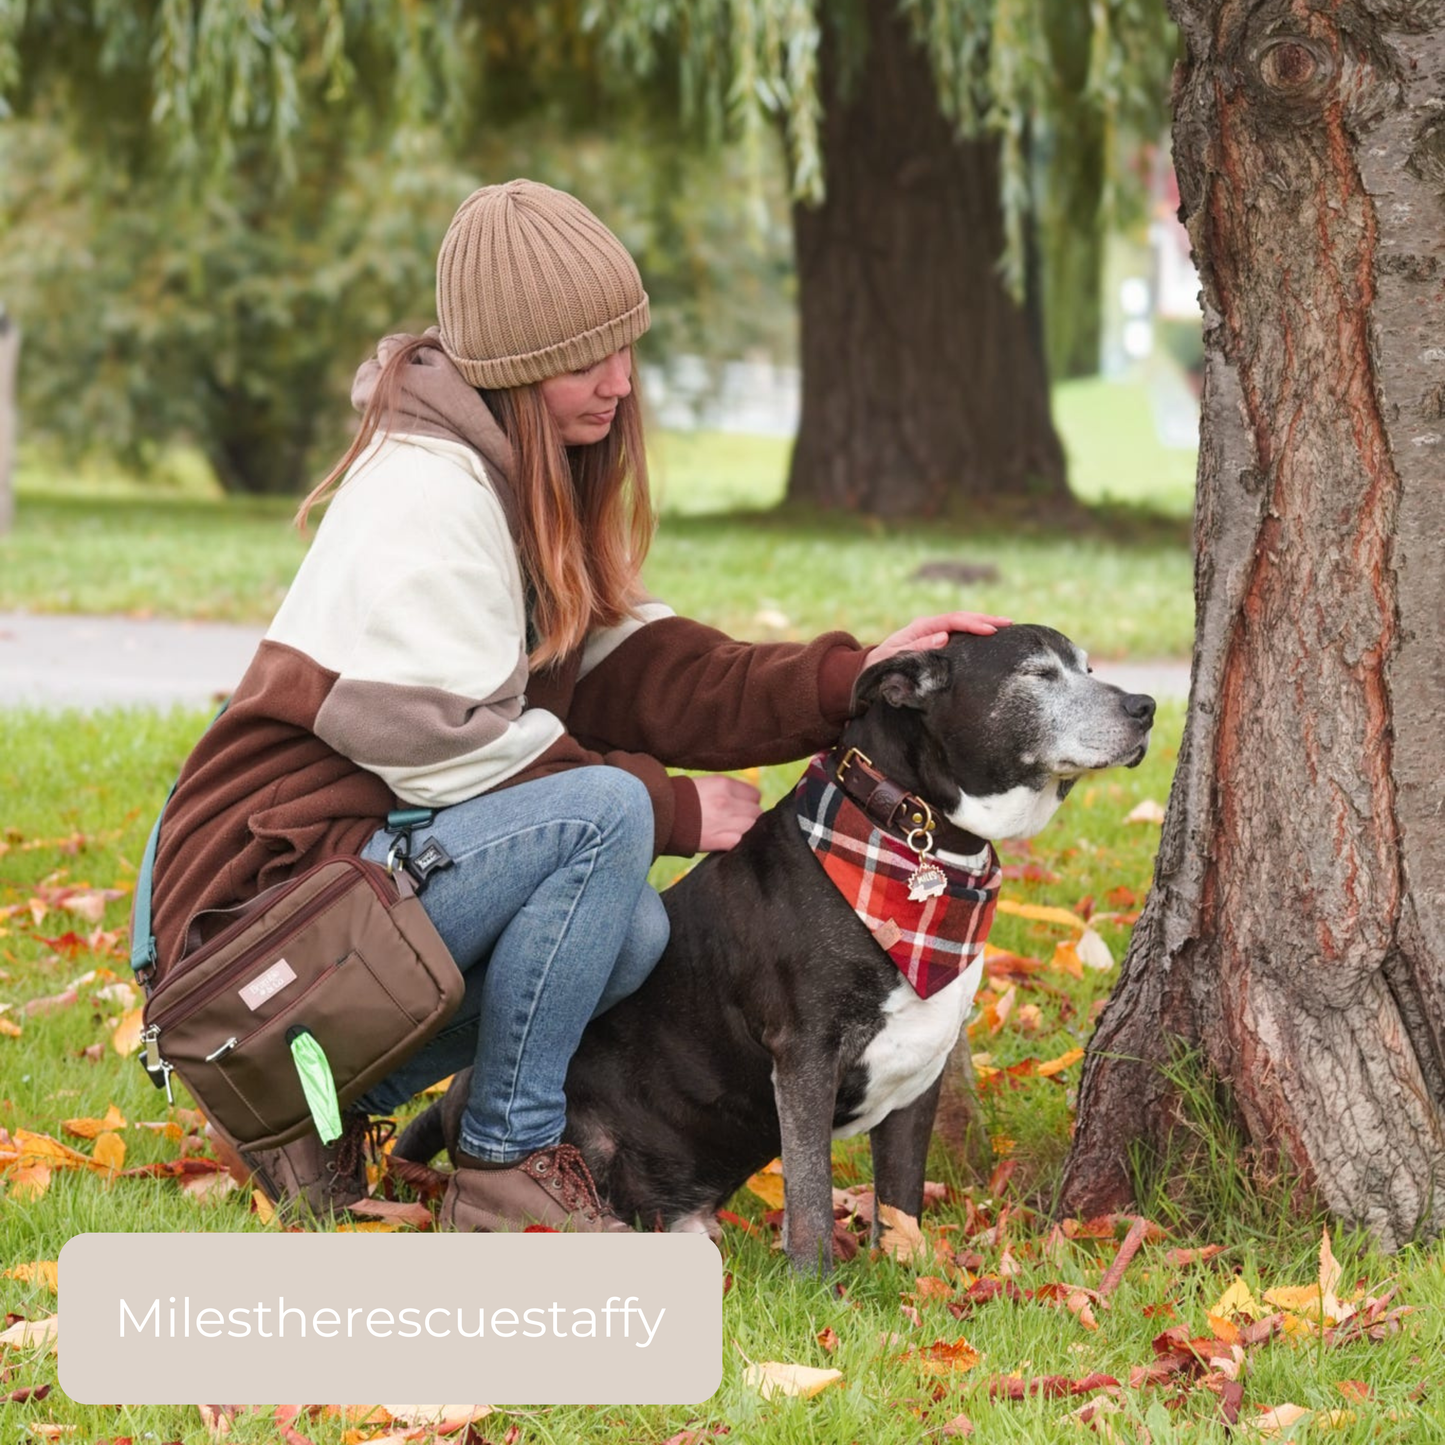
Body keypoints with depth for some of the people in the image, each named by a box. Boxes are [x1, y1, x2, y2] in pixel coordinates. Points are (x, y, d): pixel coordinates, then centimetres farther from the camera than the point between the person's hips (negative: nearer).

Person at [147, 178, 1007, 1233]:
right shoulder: (425, 493, -18)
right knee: (607, 813, -23)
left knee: (637, 934, -2)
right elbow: (452, 746, -21)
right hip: (276, 882, -10)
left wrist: (845, 680, -8)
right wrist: (672, 807, -14)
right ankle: (508, 1168, -13)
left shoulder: (536, 484, 12)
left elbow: (629, 669, 3)